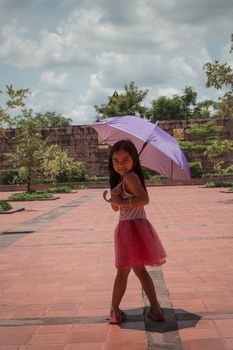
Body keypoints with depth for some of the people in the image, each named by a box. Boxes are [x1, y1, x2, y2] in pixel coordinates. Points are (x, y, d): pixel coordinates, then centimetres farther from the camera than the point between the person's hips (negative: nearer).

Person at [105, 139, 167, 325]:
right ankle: (155, 308, 20)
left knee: (123, 270, 1)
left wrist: (123, 202, -24)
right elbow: (116, 207, 14)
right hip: (129, 228, 10)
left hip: (132, 228, -10)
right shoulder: (121, 180, 14)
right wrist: (115, 198, -6)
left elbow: (145, 199, -28)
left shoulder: (129, 177, -15)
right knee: (139, 269, 16)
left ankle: (115, 311, 13)